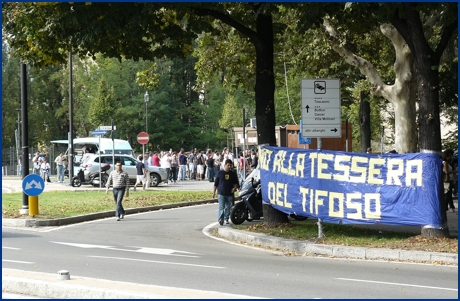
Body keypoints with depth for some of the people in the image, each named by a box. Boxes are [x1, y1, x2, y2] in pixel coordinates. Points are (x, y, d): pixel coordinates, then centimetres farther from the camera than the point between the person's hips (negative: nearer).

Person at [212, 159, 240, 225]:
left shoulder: (233, 174, 8)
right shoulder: (220, 173, 3)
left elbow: (236, 183, 17)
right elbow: (216, 183, 7)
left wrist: (235, 187, -5)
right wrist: (214, 192, 4)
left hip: (229, 194, 3)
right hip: (221, 193, -3)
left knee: (228, 207, 9)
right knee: (221, 207, -11)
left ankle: (226, 218, 21)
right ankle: (220, 219, -16)